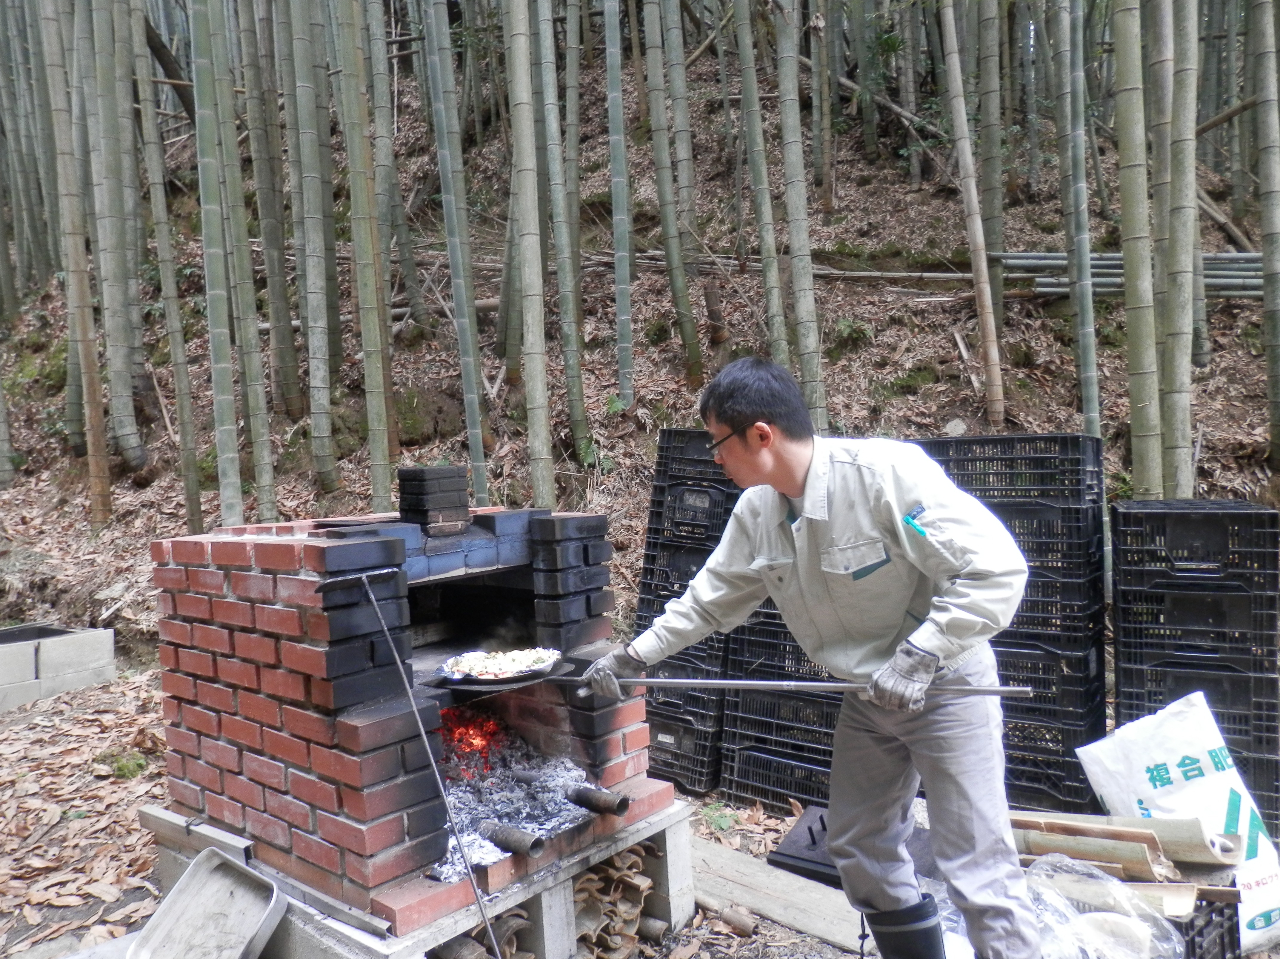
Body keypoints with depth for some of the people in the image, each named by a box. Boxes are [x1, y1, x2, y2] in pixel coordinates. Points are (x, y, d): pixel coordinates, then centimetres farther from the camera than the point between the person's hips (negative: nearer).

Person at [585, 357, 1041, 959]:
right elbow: (709, 600, 7)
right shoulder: (756, 510, -6)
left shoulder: (886, 473, -28)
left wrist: (919, 656, -30)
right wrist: (633, 657, 6)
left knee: (977, 868, -4)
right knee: (858, 848, 17)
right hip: (868, 695, 7)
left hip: (945, 684, -7)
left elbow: (997, 569, -28)